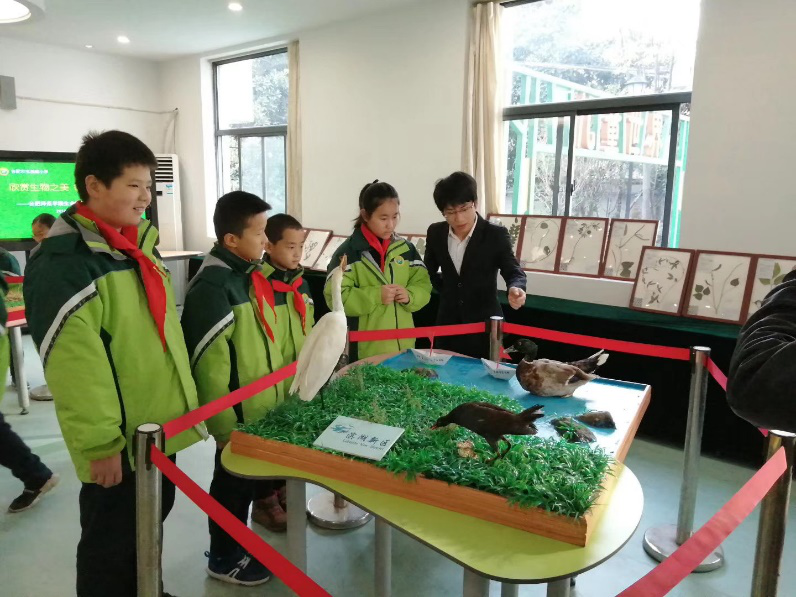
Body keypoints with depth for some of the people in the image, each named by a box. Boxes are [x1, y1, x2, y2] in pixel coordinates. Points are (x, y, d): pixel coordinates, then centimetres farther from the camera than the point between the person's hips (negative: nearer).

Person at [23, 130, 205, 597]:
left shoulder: (141, 245, 8)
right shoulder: (63, 262, -20)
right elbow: (72, 365, -24)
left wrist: (184, 399, 18)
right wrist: (99, 443, -22)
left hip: (161, 427, 9)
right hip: (118, 443, -8)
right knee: (113, 540, 11)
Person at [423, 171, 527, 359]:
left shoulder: (496, 234, -11)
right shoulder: (435, 233, 0)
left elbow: (513, 271, -14)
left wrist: (515, 288, -36)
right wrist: (447, 290, 5)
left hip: (485, 324, -3)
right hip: (448, 323, 3)